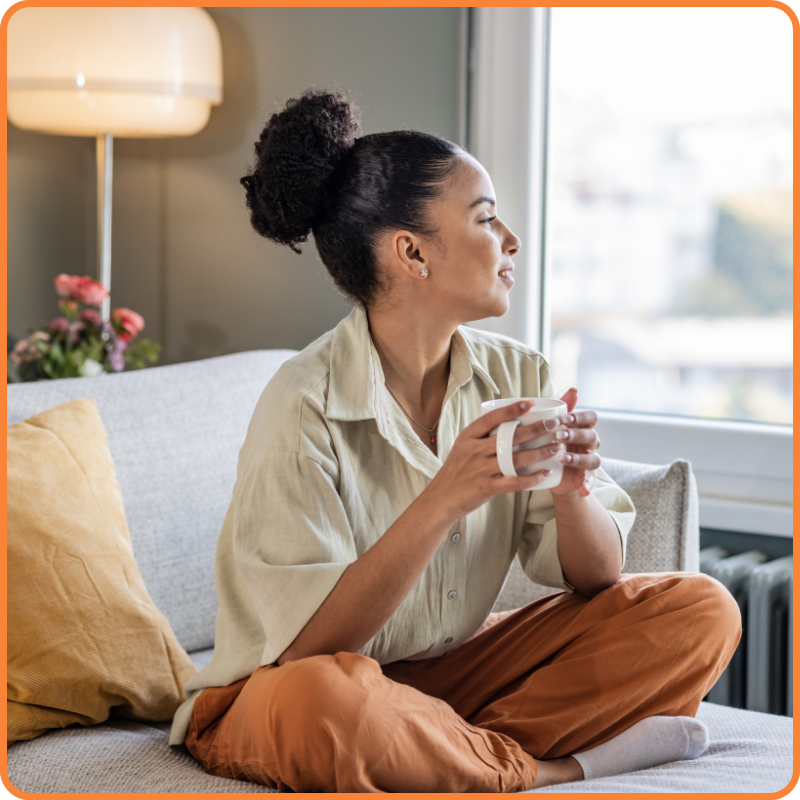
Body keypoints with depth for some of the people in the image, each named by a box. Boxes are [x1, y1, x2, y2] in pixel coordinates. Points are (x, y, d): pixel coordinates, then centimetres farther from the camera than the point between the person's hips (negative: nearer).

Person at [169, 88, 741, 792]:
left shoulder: (517, 377, -2)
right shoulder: (306, 405, -20)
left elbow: (597, 577, -1)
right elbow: (308, 647, -24)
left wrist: (571, 489, -23)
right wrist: (444, 501, -34)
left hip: (454, 671, 6)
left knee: (700, 610, -6)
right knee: (321, 700, -41)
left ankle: (462, 752, -15)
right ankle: (560, 768, -16)